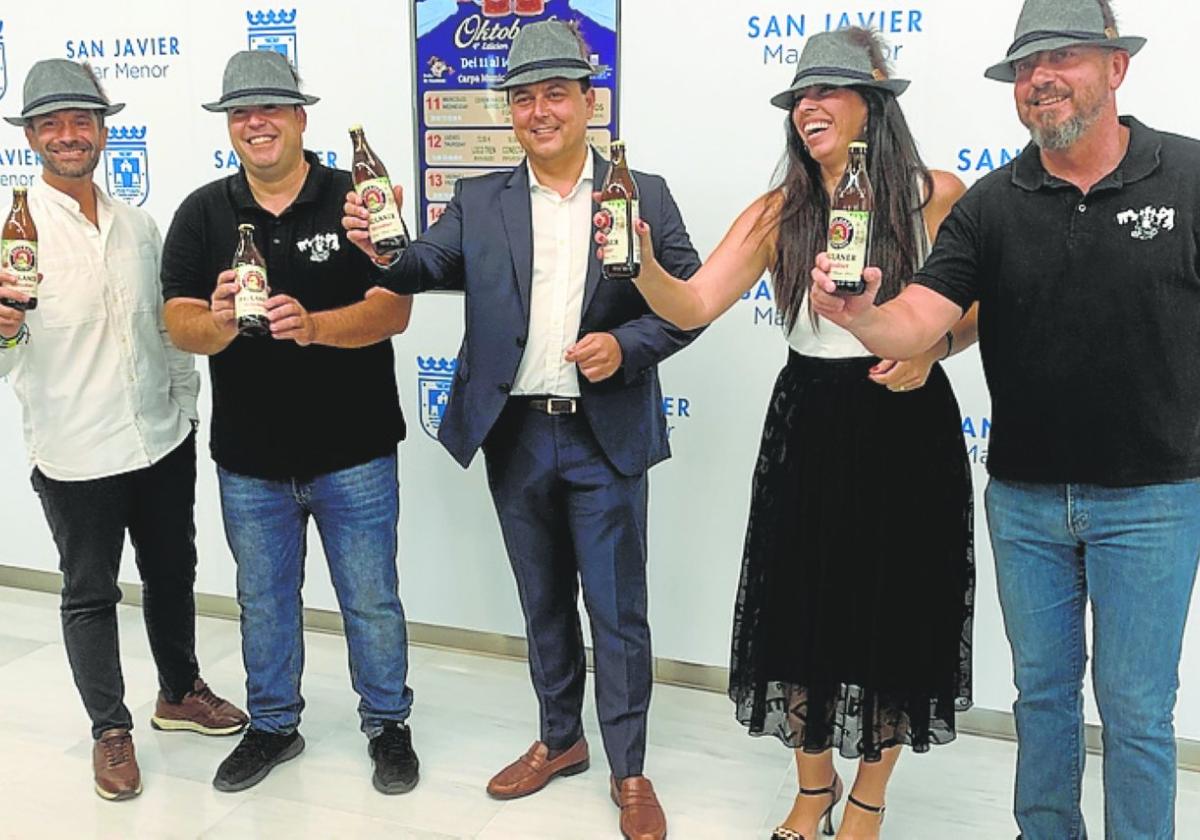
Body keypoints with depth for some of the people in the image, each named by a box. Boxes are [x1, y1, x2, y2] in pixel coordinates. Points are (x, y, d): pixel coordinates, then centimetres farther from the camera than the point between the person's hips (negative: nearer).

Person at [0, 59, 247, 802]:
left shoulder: (138, 225, 5)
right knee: (91, 594, 10)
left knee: (172, 573, 18)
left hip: (163, 440, 5)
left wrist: (186, 402, 13)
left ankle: (180, 692, 40)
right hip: (75, 454, -4)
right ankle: (111, 728, 28)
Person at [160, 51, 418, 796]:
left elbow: (395, 310, -15)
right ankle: (273, 727, 38)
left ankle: (388, 725, 31)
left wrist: (315, 326, -32)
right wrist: (217, 323, -28)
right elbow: (180, 323, -4)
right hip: (249, 460, 3)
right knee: (264, 601, 18)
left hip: (355, 454, -3)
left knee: (372, 601, 11)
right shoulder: (202, 214, 1)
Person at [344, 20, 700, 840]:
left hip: (606, 435, -3)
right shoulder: (478, 203, 6)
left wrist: (626, 347, -18)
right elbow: (424, 269, -5)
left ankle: (630, 770, 22)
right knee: (544, 602, 17)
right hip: (515, 435, 3)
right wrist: (381, 247, -26)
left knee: (617, 609, 5)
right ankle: (560, 739, 36)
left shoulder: (645, 195, -1)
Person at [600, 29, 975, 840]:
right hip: (808, 427, 2)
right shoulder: (779, 212, 0)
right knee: (801, 608, 11)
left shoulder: (939, 195, -5)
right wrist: (642, 261, -28)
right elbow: (693, 307, -9)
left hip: (908, 428, -2)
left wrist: (933, 348, -15)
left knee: (895, 615, 9)